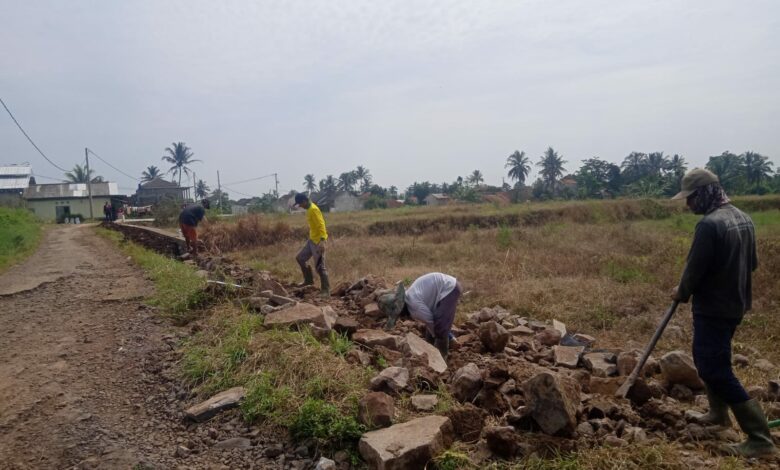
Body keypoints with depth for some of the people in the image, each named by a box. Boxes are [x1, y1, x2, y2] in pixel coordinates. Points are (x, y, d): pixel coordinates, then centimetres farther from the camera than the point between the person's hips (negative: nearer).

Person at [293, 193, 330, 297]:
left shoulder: (313, 209, -19)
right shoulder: (309, 209, 12)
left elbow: (321, 225, -27)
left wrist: (322, 240, -36)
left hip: (318, 241, -10)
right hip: (312, 240, 10)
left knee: (320, 267, -6)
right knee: (300, 258, 15)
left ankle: (326, 291, 1)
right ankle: (309, 280, 26)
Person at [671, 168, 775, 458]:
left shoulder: (709, 224, -24)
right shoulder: (743, 218, 7)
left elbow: (694, 269, -19)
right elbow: (752, 263, 15)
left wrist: (681, 293, 0)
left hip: (713, 308, -10)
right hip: (736, 303, 10)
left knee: (716, 370, -3)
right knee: (707, 358, 24)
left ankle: (760, 437, 2)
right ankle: (719, 414, 38)